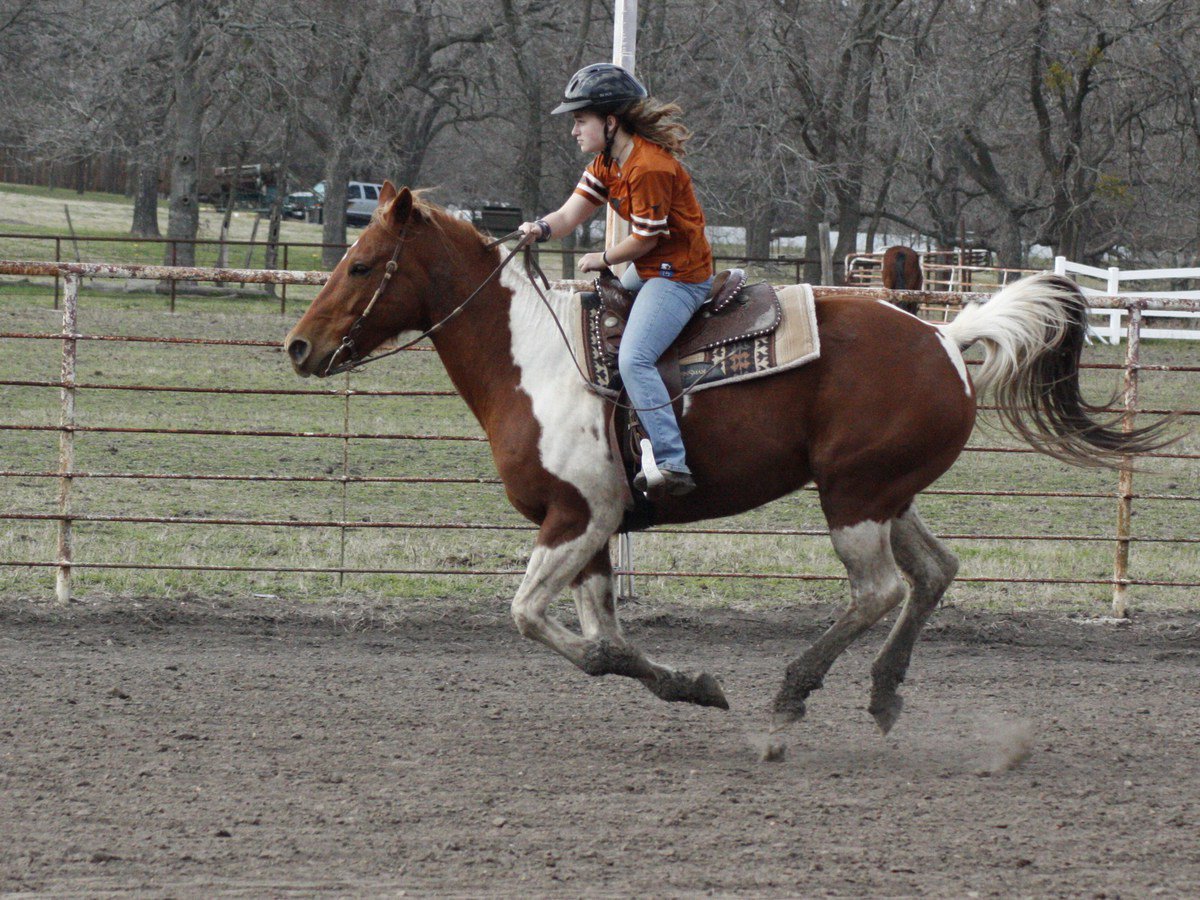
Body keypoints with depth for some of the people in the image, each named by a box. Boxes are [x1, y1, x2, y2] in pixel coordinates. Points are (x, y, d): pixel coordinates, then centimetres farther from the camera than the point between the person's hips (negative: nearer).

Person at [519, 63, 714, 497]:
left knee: (633, 358, -24)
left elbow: (645, 239, -19)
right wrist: (541, 228, -21)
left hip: (679, 274, -11)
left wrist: (603, 259, -3)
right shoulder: (607, 163, 8)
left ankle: (673, 464, -28)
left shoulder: (650, 168, -23)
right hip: (647, 270, 11)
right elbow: (571, 213, 1)